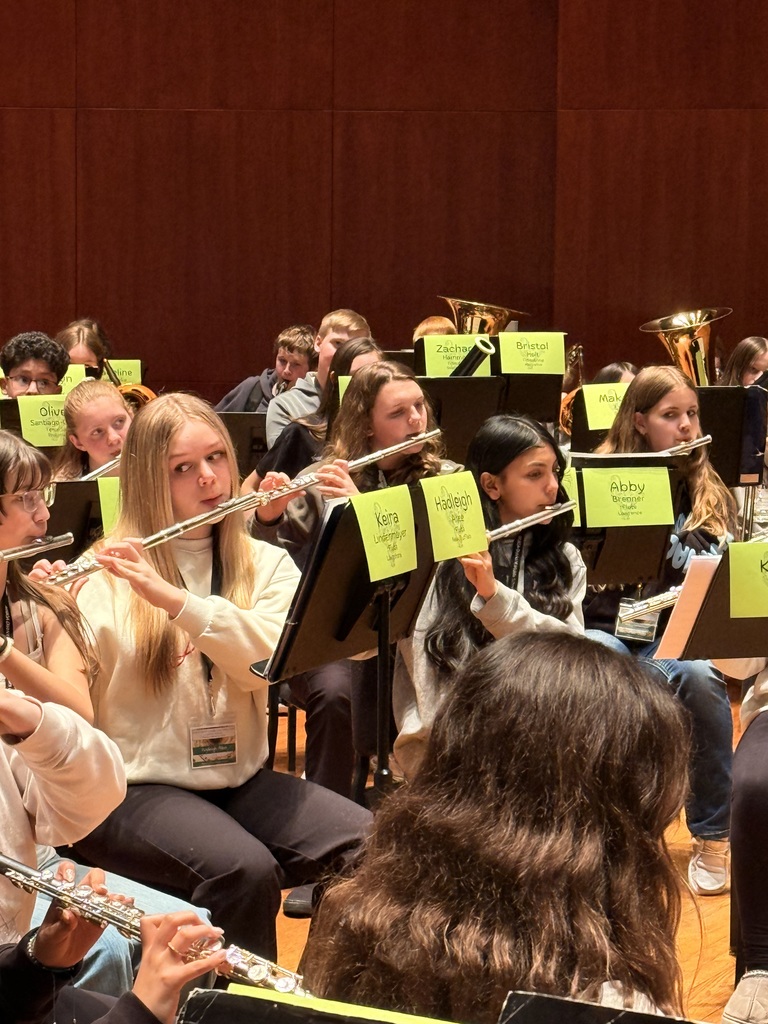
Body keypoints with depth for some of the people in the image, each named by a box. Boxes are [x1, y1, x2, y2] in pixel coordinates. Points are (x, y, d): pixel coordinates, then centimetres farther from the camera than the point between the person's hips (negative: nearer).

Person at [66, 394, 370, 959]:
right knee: (244, 870, -31)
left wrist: (172, 597, -23)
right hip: (137, 787, -3)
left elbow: (268, 661, -12)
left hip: (239, 779, 4)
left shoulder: (267, 565, 8)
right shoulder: (108, 577, -1)